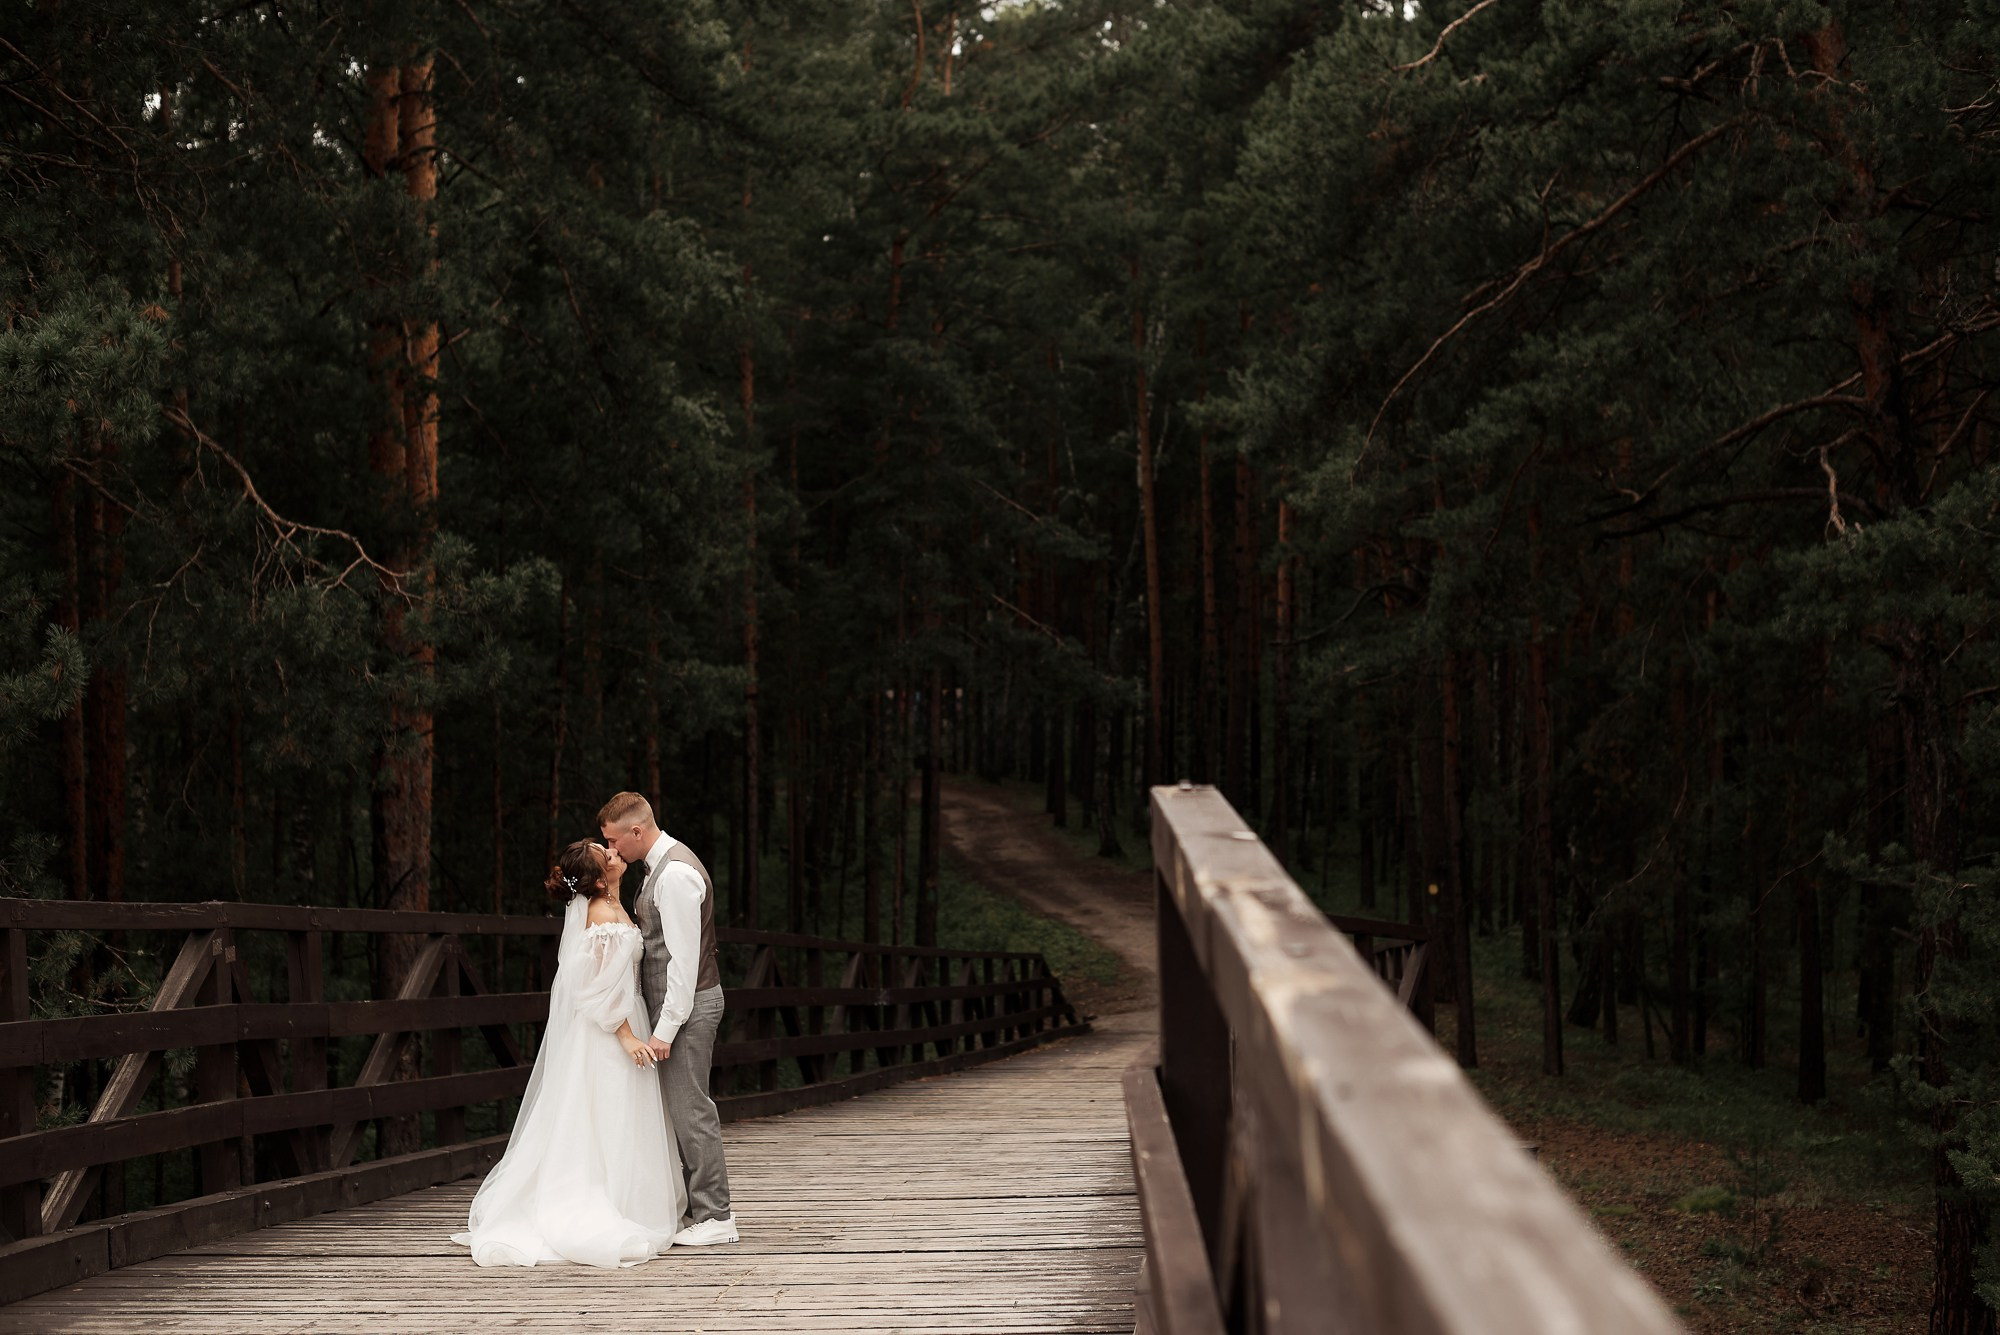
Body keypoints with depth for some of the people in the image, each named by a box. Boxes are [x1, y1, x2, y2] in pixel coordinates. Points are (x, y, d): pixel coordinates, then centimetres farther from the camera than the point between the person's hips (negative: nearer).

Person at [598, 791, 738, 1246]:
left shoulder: (676, 875, -19)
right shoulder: (662, 866, 14)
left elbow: (684, 958, -22)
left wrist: (666, 1028, -21)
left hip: (686, 1006, -10)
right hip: (675, 1004, 10)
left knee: (689, 1108, -7)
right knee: (685, 1108, 12)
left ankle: (714, 1217, -2)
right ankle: (700, 1206, 18)